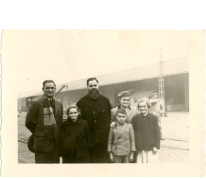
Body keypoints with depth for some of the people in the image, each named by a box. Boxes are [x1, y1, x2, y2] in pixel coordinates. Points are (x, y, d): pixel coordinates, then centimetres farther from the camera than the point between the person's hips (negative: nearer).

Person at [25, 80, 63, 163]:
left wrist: (56, 133, 6)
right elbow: (29, 122, -4)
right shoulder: (35, 103, -7)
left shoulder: (59, 103, 9)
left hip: (56, 143, 5)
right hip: (42, 142, -5)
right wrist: (38, 132, 2)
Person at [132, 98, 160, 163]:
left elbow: (157, 133, 1)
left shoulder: (154, 118, 0)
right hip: (139, 148, 1)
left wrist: (156, 146, -6)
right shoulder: (135, 118, 4)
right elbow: (133, 133, 7)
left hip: (151, 147, -1)